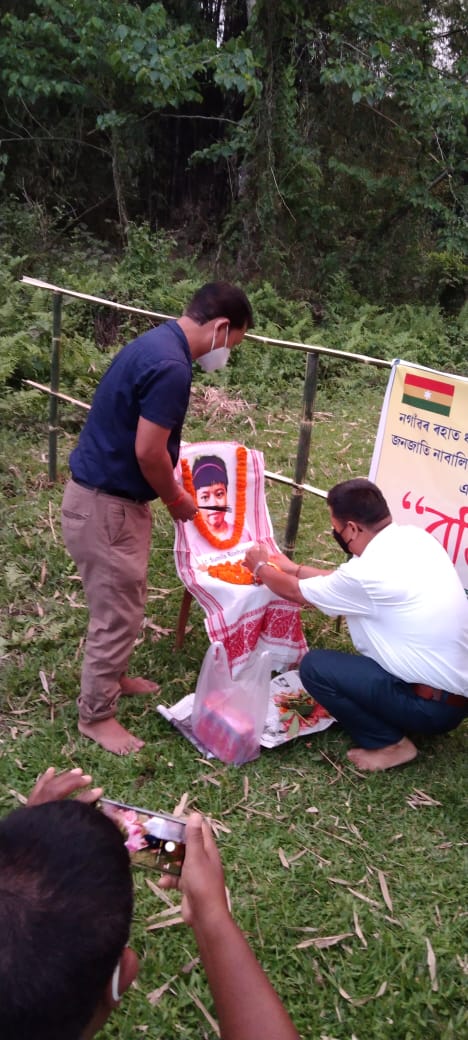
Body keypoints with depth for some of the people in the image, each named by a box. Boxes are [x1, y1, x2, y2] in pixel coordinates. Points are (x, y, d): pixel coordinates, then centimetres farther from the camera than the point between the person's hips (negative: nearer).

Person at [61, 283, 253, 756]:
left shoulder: (157, 342, 9)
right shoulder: (171, 366, -24)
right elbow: (148, 452, -24)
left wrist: (171, 489, 20)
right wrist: (176, 500, -6)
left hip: (106, 495, 10)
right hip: (105, 505, -10)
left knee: (122, 604, 24)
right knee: (117, 613, 4)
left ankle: (111, 678, 44)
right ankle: (95, 715, 21)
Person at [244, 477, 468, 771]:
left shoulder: (368, 573, -25)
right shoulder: (416, 537, -1)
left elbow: (296, 592, -4)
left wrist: (262, 567, 15)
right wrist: (293, 568, 24)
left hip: (434, 705, -8)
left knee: (314, 666, -7)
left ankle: (389, 742, 5)